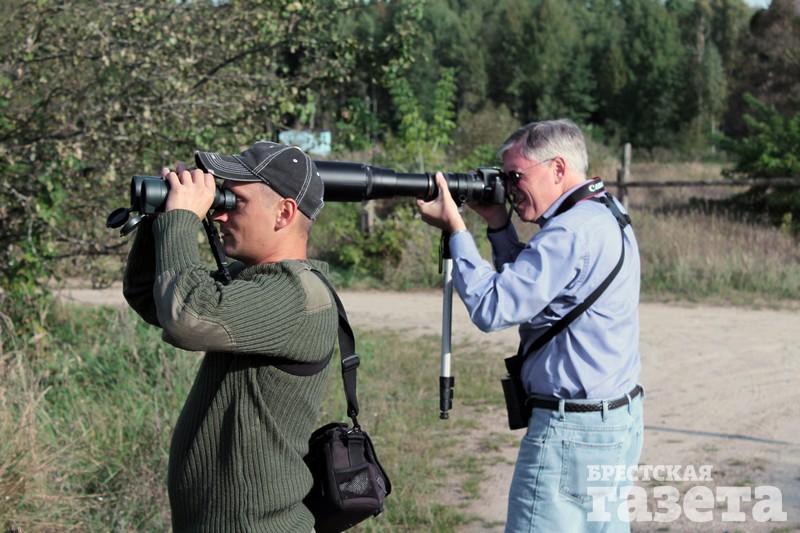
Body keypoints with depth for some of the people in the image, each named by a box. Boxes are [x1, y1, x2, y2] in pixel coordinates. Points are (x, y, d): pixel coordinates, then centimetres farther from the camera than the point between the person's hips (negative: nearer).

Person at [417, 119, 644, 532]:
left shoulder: (572, 231, -19)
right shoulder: (607, 217, 12)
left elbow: (493, 309, -20)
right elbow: (525, 285, 20)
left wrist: (454, 229, -11)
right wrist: (498, 226, 9)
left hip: (574, 430, -10)